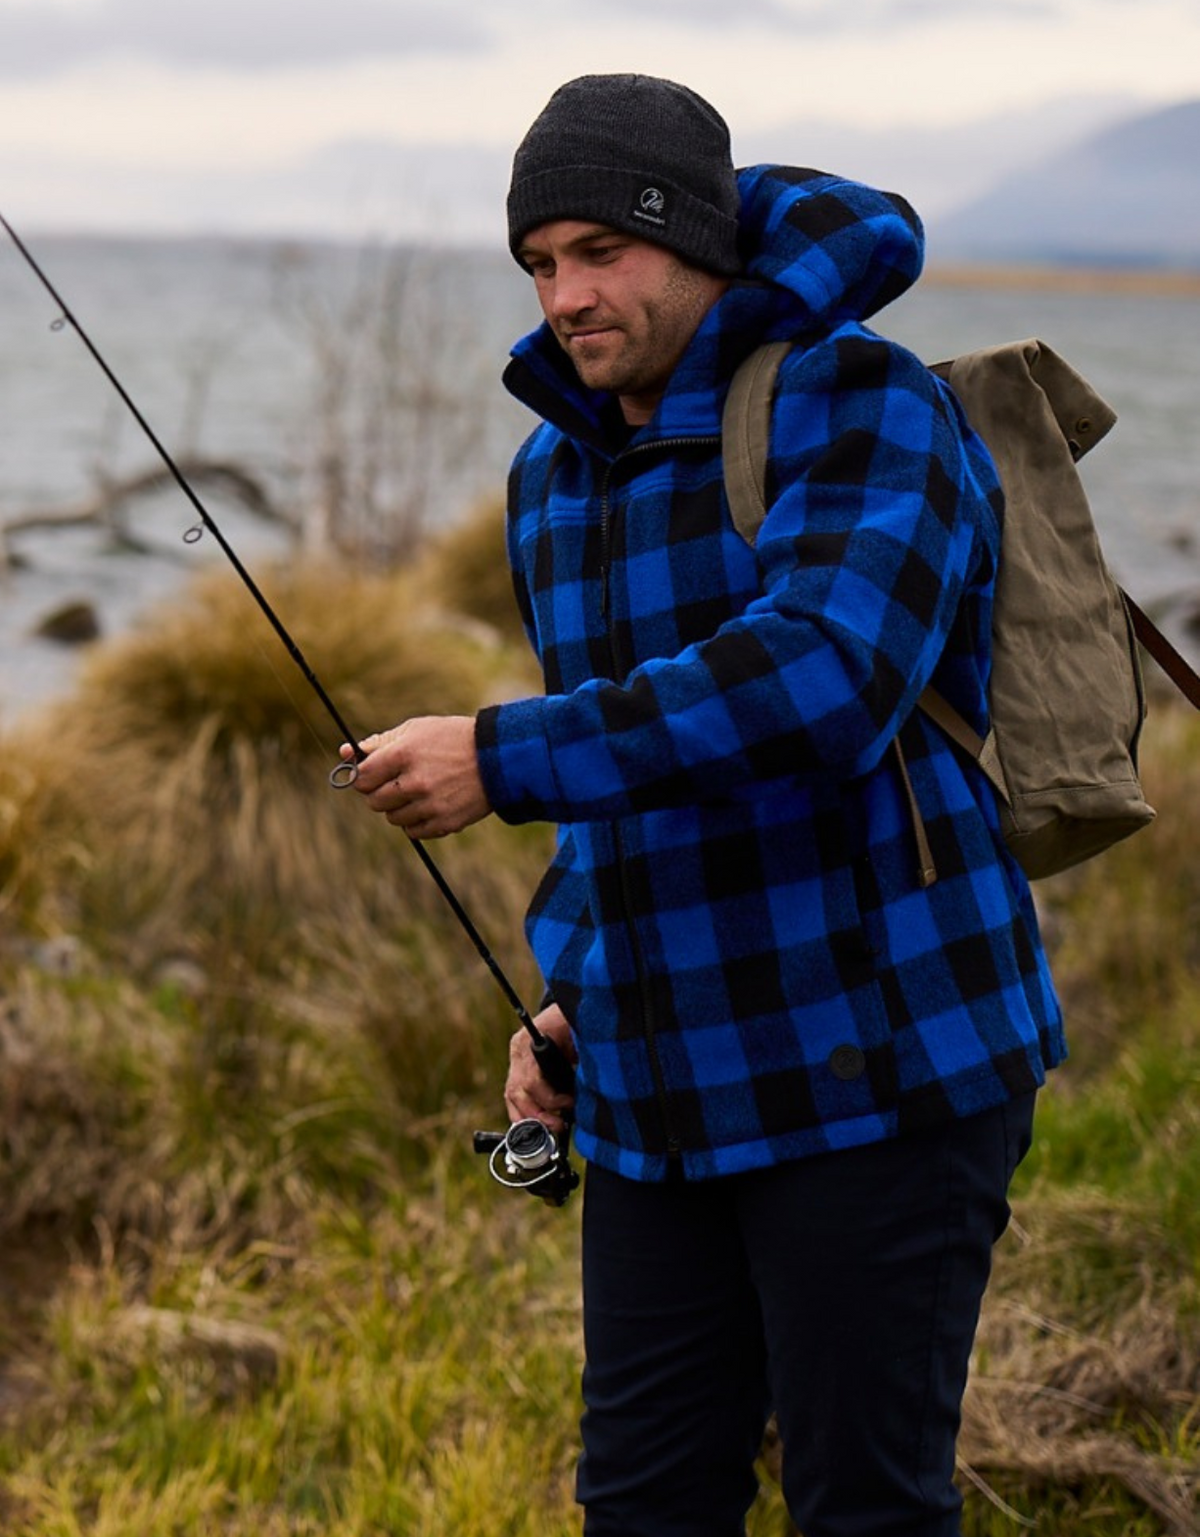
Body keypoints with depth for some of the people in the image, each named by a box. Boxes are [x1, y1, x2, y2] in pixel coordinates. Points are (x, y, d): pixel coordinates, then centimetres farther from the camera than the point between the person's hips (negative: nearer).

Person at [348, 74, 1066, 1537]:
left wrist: (506, 760, -28)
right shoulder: (553, 475, 12)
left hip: (874, 1072, -7)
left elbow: (822, 679, -29)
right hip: (663, 1089, 7)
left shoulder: (859, 404, -12)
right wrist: (569, 993, 12)